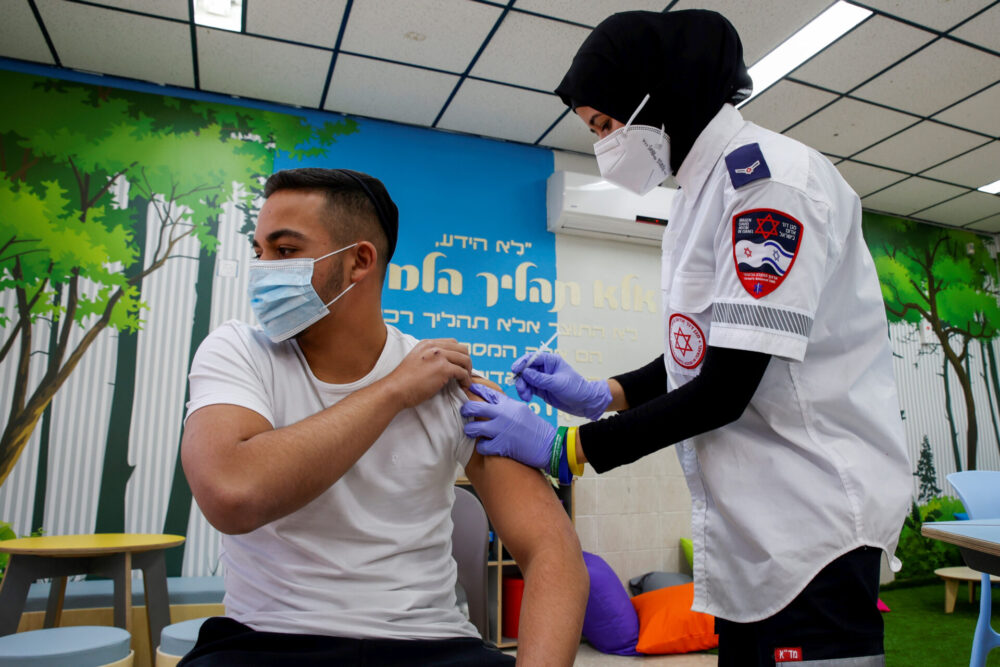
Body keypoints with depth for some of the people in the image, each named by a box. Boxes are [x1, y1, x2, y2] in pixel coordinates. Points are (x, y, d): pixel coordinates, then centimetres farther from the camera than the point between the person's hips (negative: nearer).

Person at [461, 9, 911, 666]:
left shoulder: (771, 175, -16)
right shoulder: (703, 188, 14)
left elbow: (727, 389, -21)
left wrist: (564, 447, -17)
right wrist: (601, 394, 4)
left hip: (813, 515, -9)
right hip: (748, 522, 9)